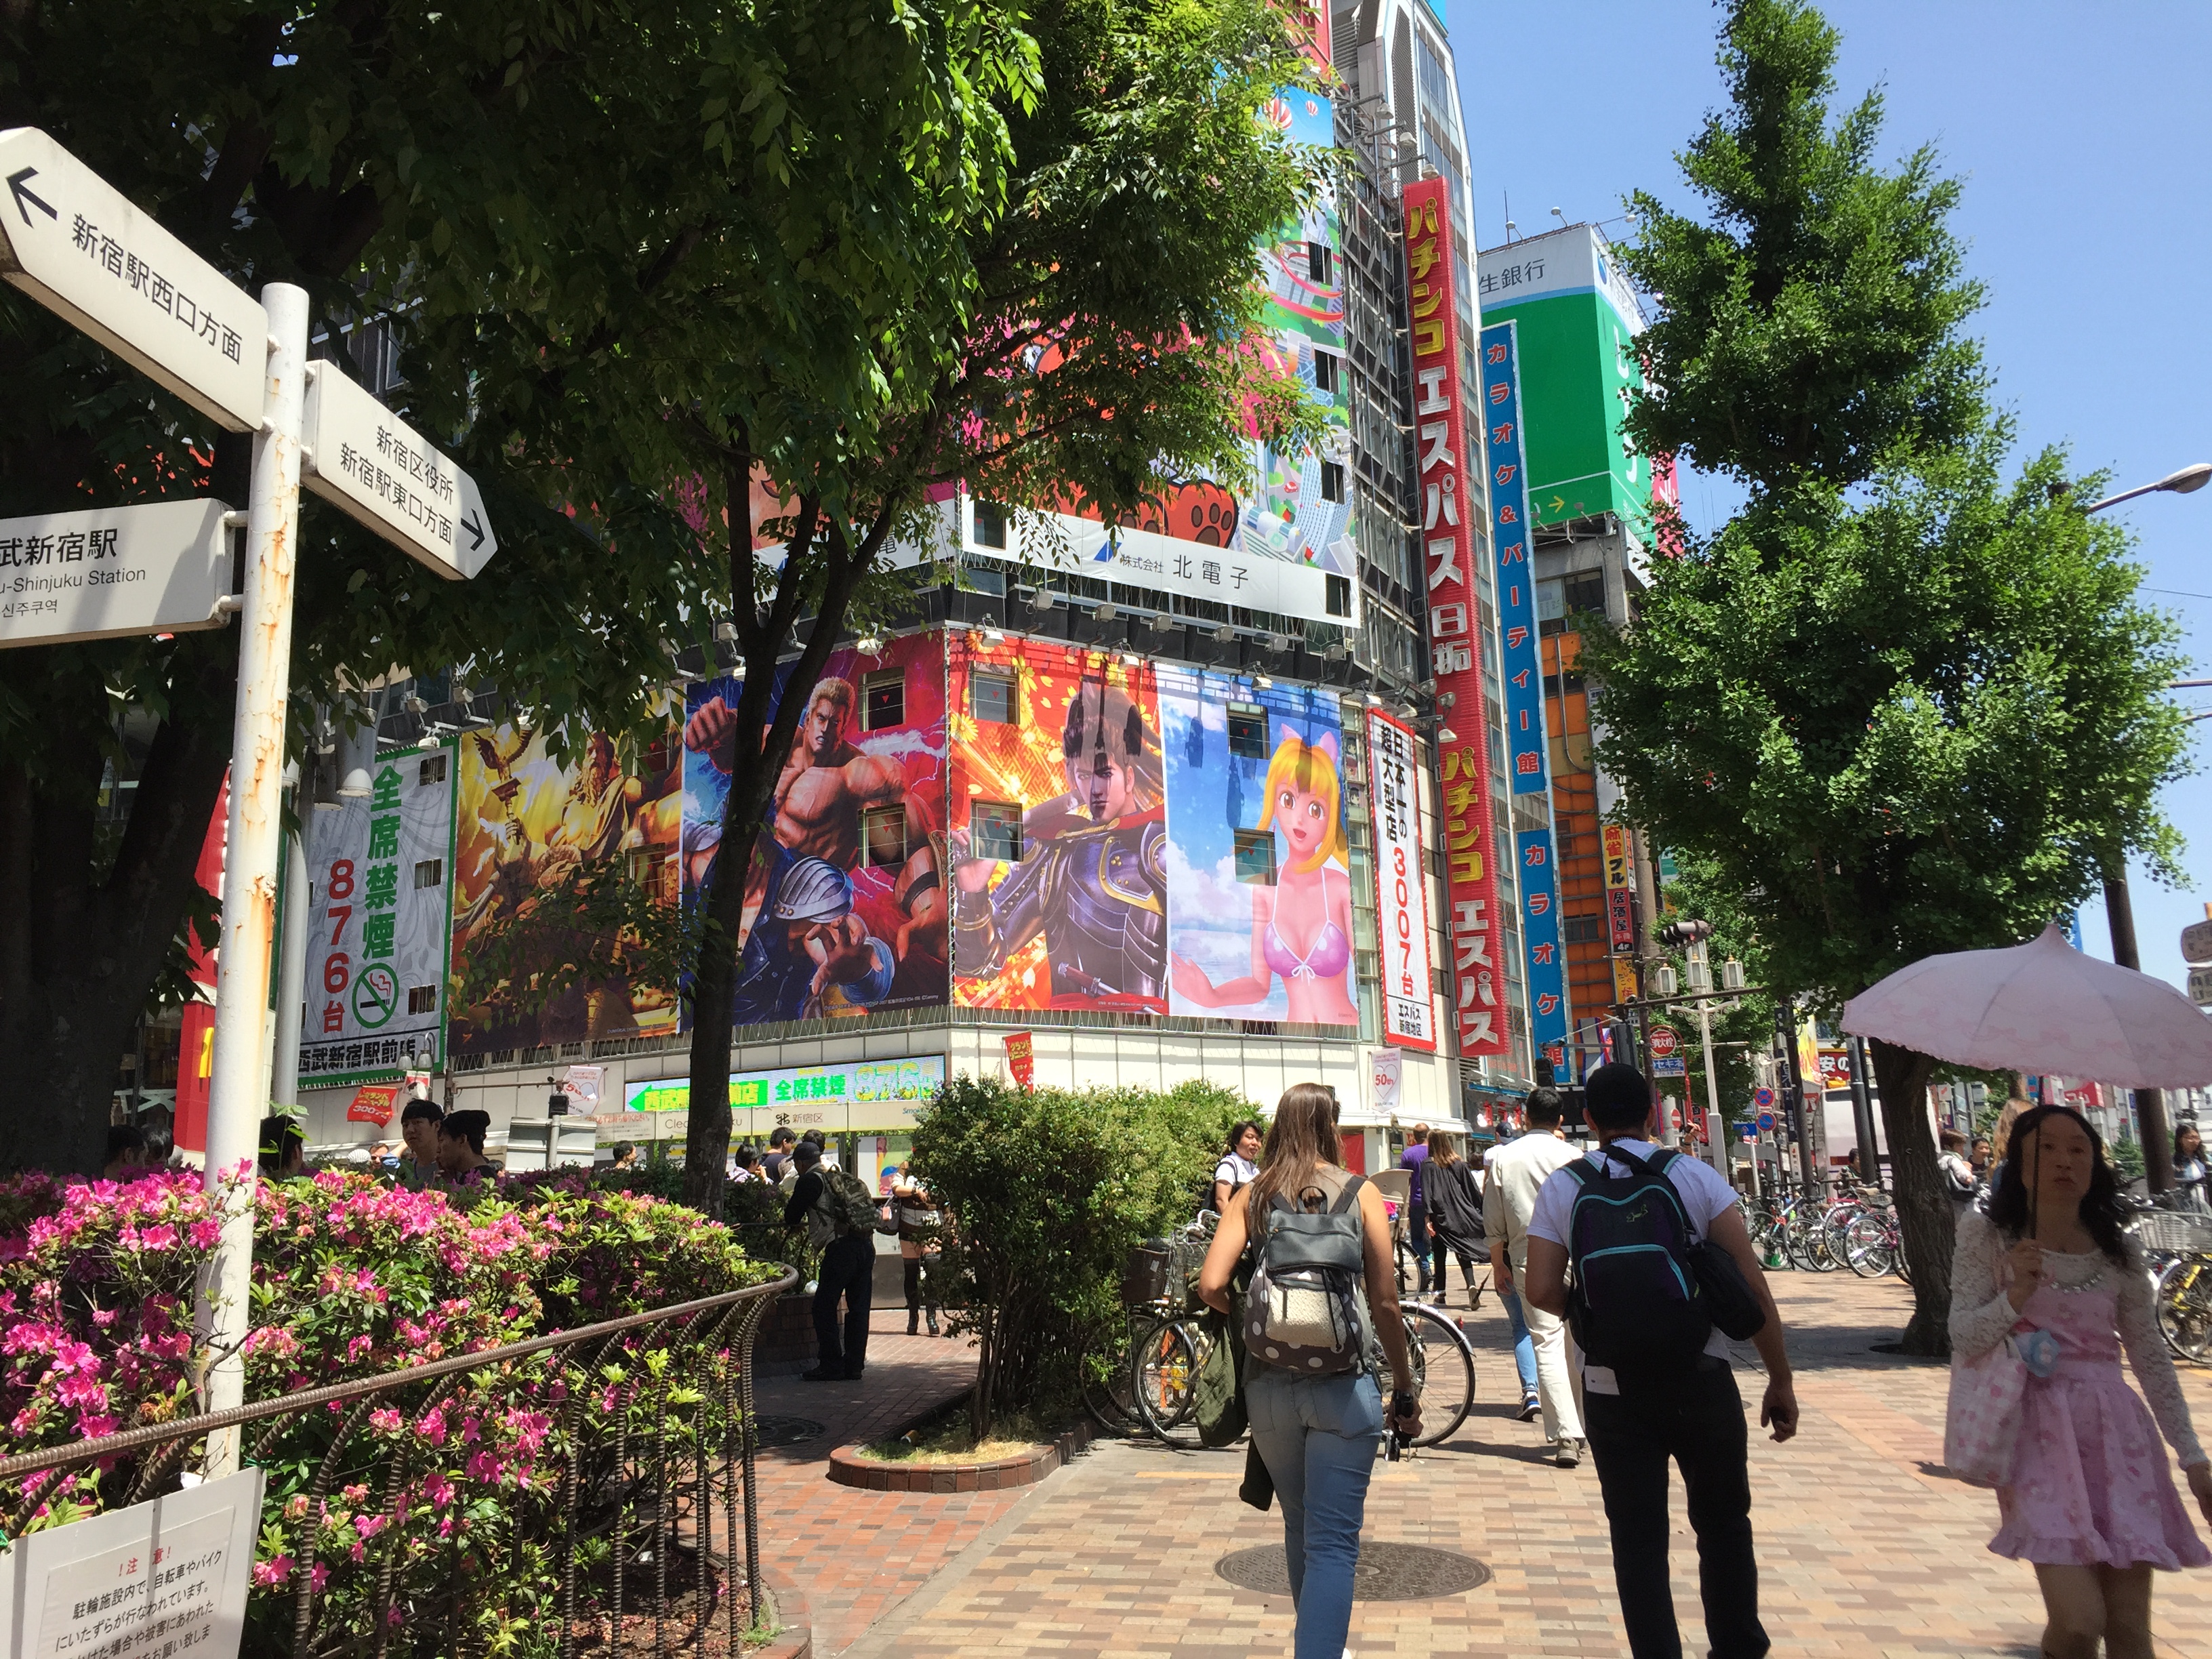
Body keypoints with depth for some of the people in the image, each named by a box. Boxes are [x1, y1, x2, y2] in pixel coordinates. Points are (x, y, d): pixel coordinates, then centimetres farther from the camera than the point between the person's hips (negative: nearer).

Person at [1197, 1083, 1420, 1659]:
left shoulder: (1252, 1196, 2)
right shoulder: (1360, 1193, -2)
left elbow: (1211, 1285, -9)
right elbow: (1384, 1302, -4)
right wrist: (1405, 1392, 6)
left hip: (1269, 1384, 3)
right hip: (1343, 1385, -3)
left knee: (1300, 1529, 22)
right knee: (1333, 1543, 1)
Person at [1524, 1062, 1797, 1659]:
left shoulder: (1562, 1188, -2)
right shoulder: (1695, 1175, -4)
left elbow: (1541, 1290, -9)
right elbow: (1751, 1280, -7)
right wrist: (1780, 1380, 0)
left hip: (1613, 1390, 0)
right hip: (1702, 1381, 0)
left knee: (1638, 1540, 9)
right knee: (1723, 1524, 20)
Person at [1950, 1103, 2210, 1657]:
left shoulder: (2119, 1252, 8)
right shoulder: (1988, 1238, -1)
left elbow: (2151, 1357, 14)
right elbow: (1964, 1337, -5)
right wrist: (2016, 1296, -22)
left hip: (2116, 1429, 3)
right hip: (2039, 1430, -3)